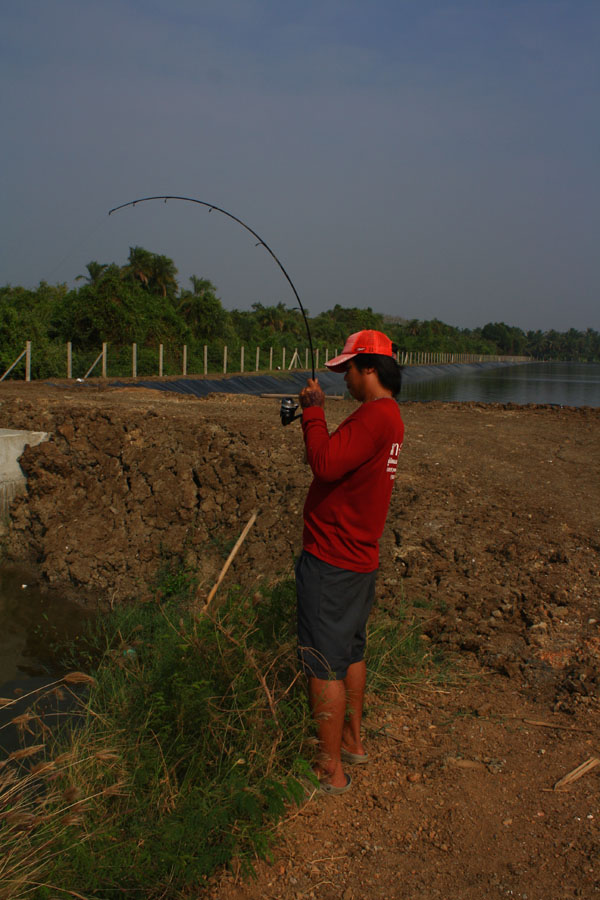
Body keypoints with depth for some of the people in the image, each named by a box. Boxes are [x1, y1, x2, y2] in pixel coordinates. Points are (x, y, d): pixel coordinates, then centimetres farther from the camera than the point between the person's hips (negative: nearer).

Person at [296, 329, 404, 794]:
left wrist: (314, 411, -19)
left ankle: (330, 769, 14)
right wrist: (313, 415, 12)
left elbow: (325, 464, -32)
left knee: (324, 666, 1)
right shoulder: (390, 416, 10)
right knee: (351, 652, 23)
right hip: (361, 558, 10)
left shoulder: (375, 416, -22)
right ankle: (353, 740, 38)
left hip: (331, 561, -10)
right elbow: (344, 460, 21)